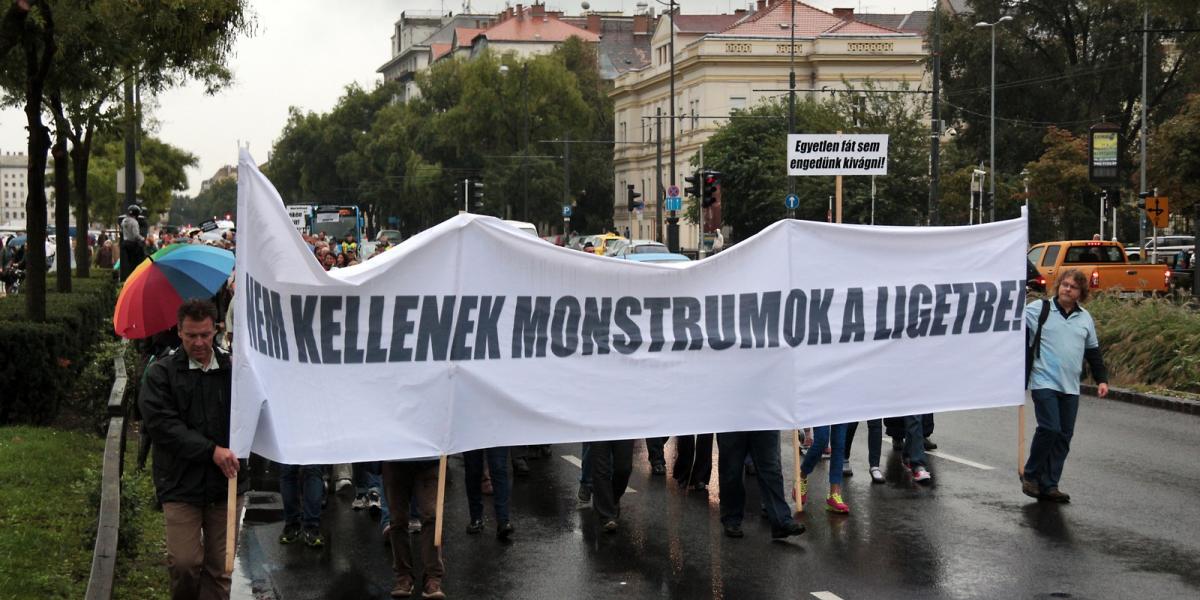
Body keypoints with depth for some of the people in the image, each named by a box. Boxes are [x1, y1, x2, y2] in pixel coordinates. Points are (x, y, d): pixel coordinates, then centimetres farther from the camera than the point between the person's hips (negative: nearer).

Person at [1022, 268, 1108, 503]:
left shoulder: (1085, 318, 15)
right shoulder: (1038, 309, 0)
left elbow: (1093, 351, 22)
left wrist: (1102, 379, 15)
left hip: (1070, 387, 5)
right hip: (1044, 383, -5)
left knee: (1064, 436, 3)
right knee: (1049, 429, -16)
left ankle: (1049, 485, 10)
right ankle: (1031, 475, 3)